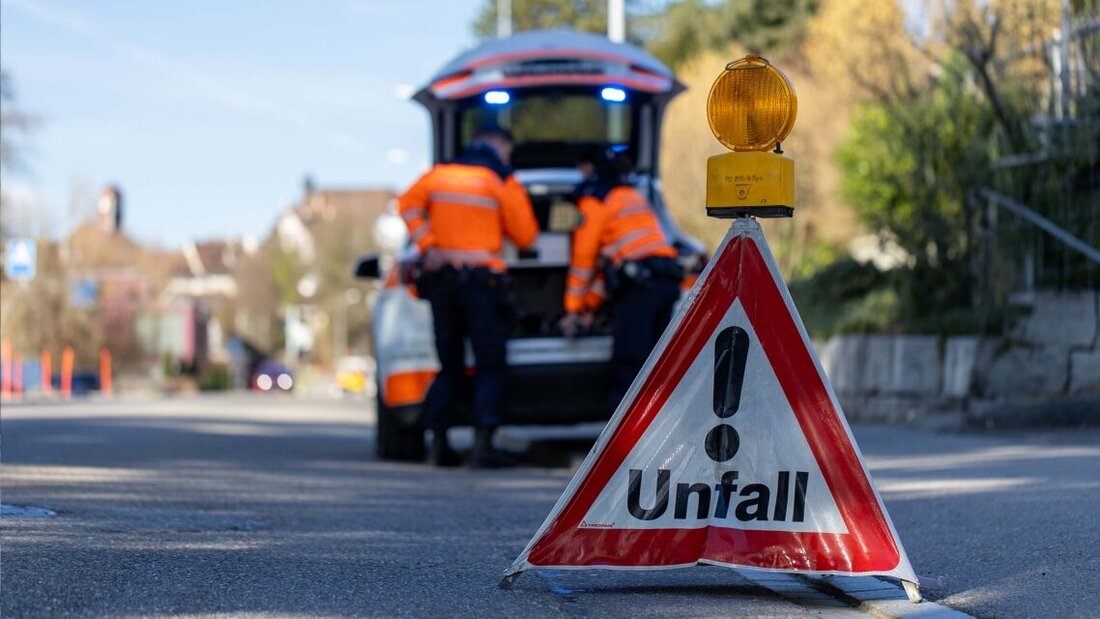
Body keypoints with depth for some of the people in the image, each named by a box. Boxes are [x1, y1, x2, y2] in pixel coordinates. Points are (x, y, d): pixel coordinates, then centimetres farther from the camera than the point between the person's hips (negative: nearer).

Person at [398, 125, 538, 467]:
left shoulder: (439, 173, 11)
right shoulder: (502, 181, -2)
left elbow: (408, 204, 1)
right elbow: (524, 235, -2)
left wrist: (427, 245, -2)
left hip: (441, 278, 5)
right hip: (482, 280, -5)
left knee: (449, 365, 14)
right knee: (490, 366, 0)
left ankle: (439, 441, 8)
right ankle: (483, 444, -11)